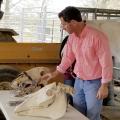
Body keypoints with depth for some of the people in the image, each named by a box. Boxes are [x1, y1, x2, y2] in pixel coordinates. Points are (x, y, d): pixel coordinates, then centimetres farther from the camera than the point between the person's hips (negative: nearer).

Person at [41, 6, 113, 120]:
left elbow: (106, 62, -19)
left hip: (94, 82, -7)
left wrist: (104, 86, -17)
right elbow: (68, 57, 13)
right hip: (79, 81, 7)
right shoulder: (72, 37, 0)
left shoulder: (97, 37, -23)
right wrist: (55, 73, 13)